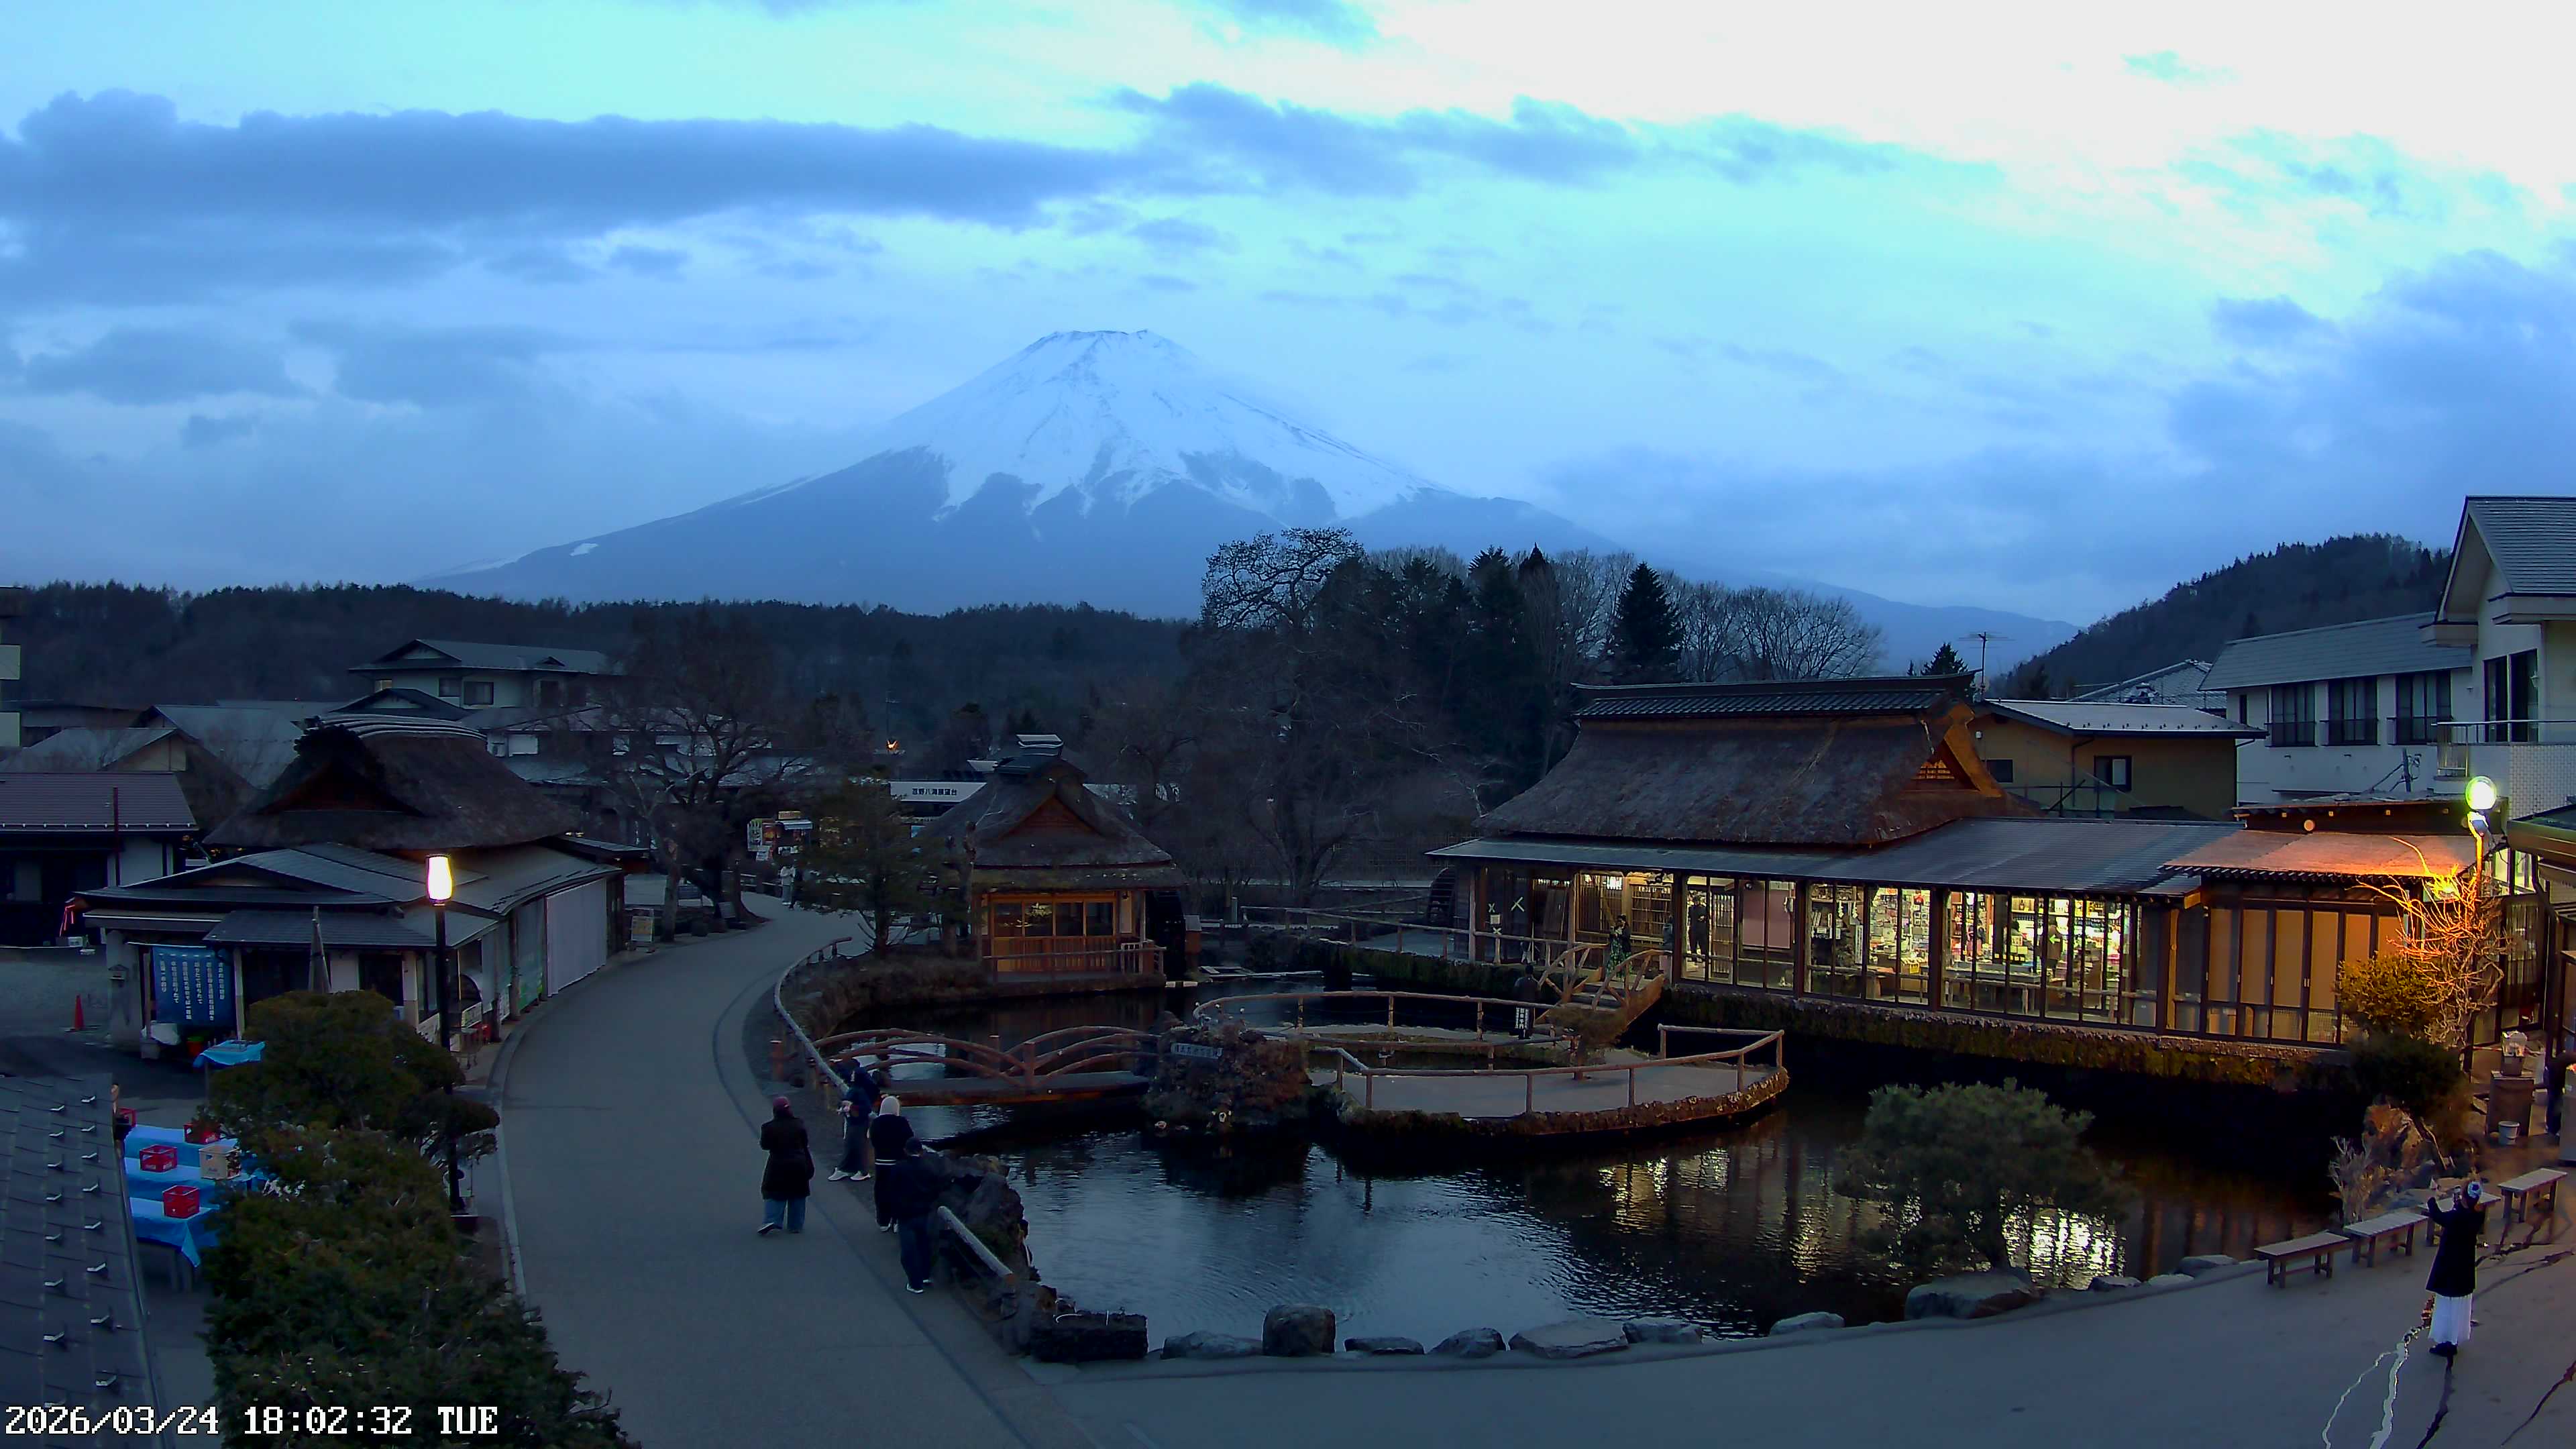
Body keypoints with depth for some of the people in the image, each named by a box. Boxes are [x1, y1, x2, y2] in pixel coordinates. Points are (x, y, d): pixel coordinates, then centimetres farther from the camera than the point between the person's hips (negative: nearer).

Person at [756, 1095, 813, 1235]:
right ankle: (796, 1225, 15)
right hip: (799, 1165, 2)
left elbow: (764, 1145, -3)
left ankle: (772, 1220, -10)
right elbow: (804, 1144, 4)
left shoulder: (769, 1127, -13)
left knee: (774, 1194, 7)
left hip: (778, 1167, -2)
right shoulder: (799, 1125, -6)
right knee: (797, 1195, 12)